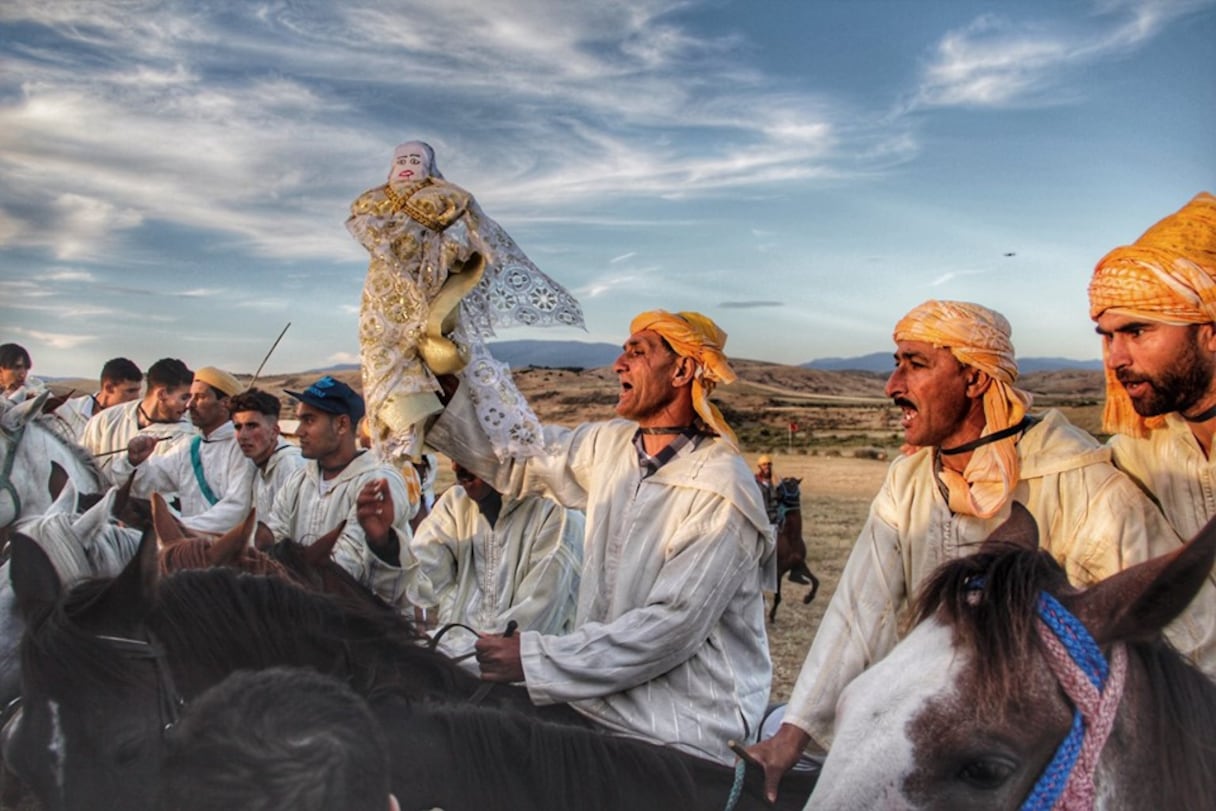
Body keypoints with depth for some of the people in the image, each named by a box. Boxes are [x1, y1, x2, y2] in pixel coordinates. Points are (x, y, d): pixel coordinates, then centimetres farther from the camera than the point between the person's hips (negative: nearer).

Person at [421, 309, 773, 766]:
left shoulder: (720, 492, -19)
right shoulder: (611, 445, 2)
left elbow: (671, 628, -22)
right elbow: (512, 458, 8)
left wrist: (536, 659, -21)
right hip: (607, 703, 6)